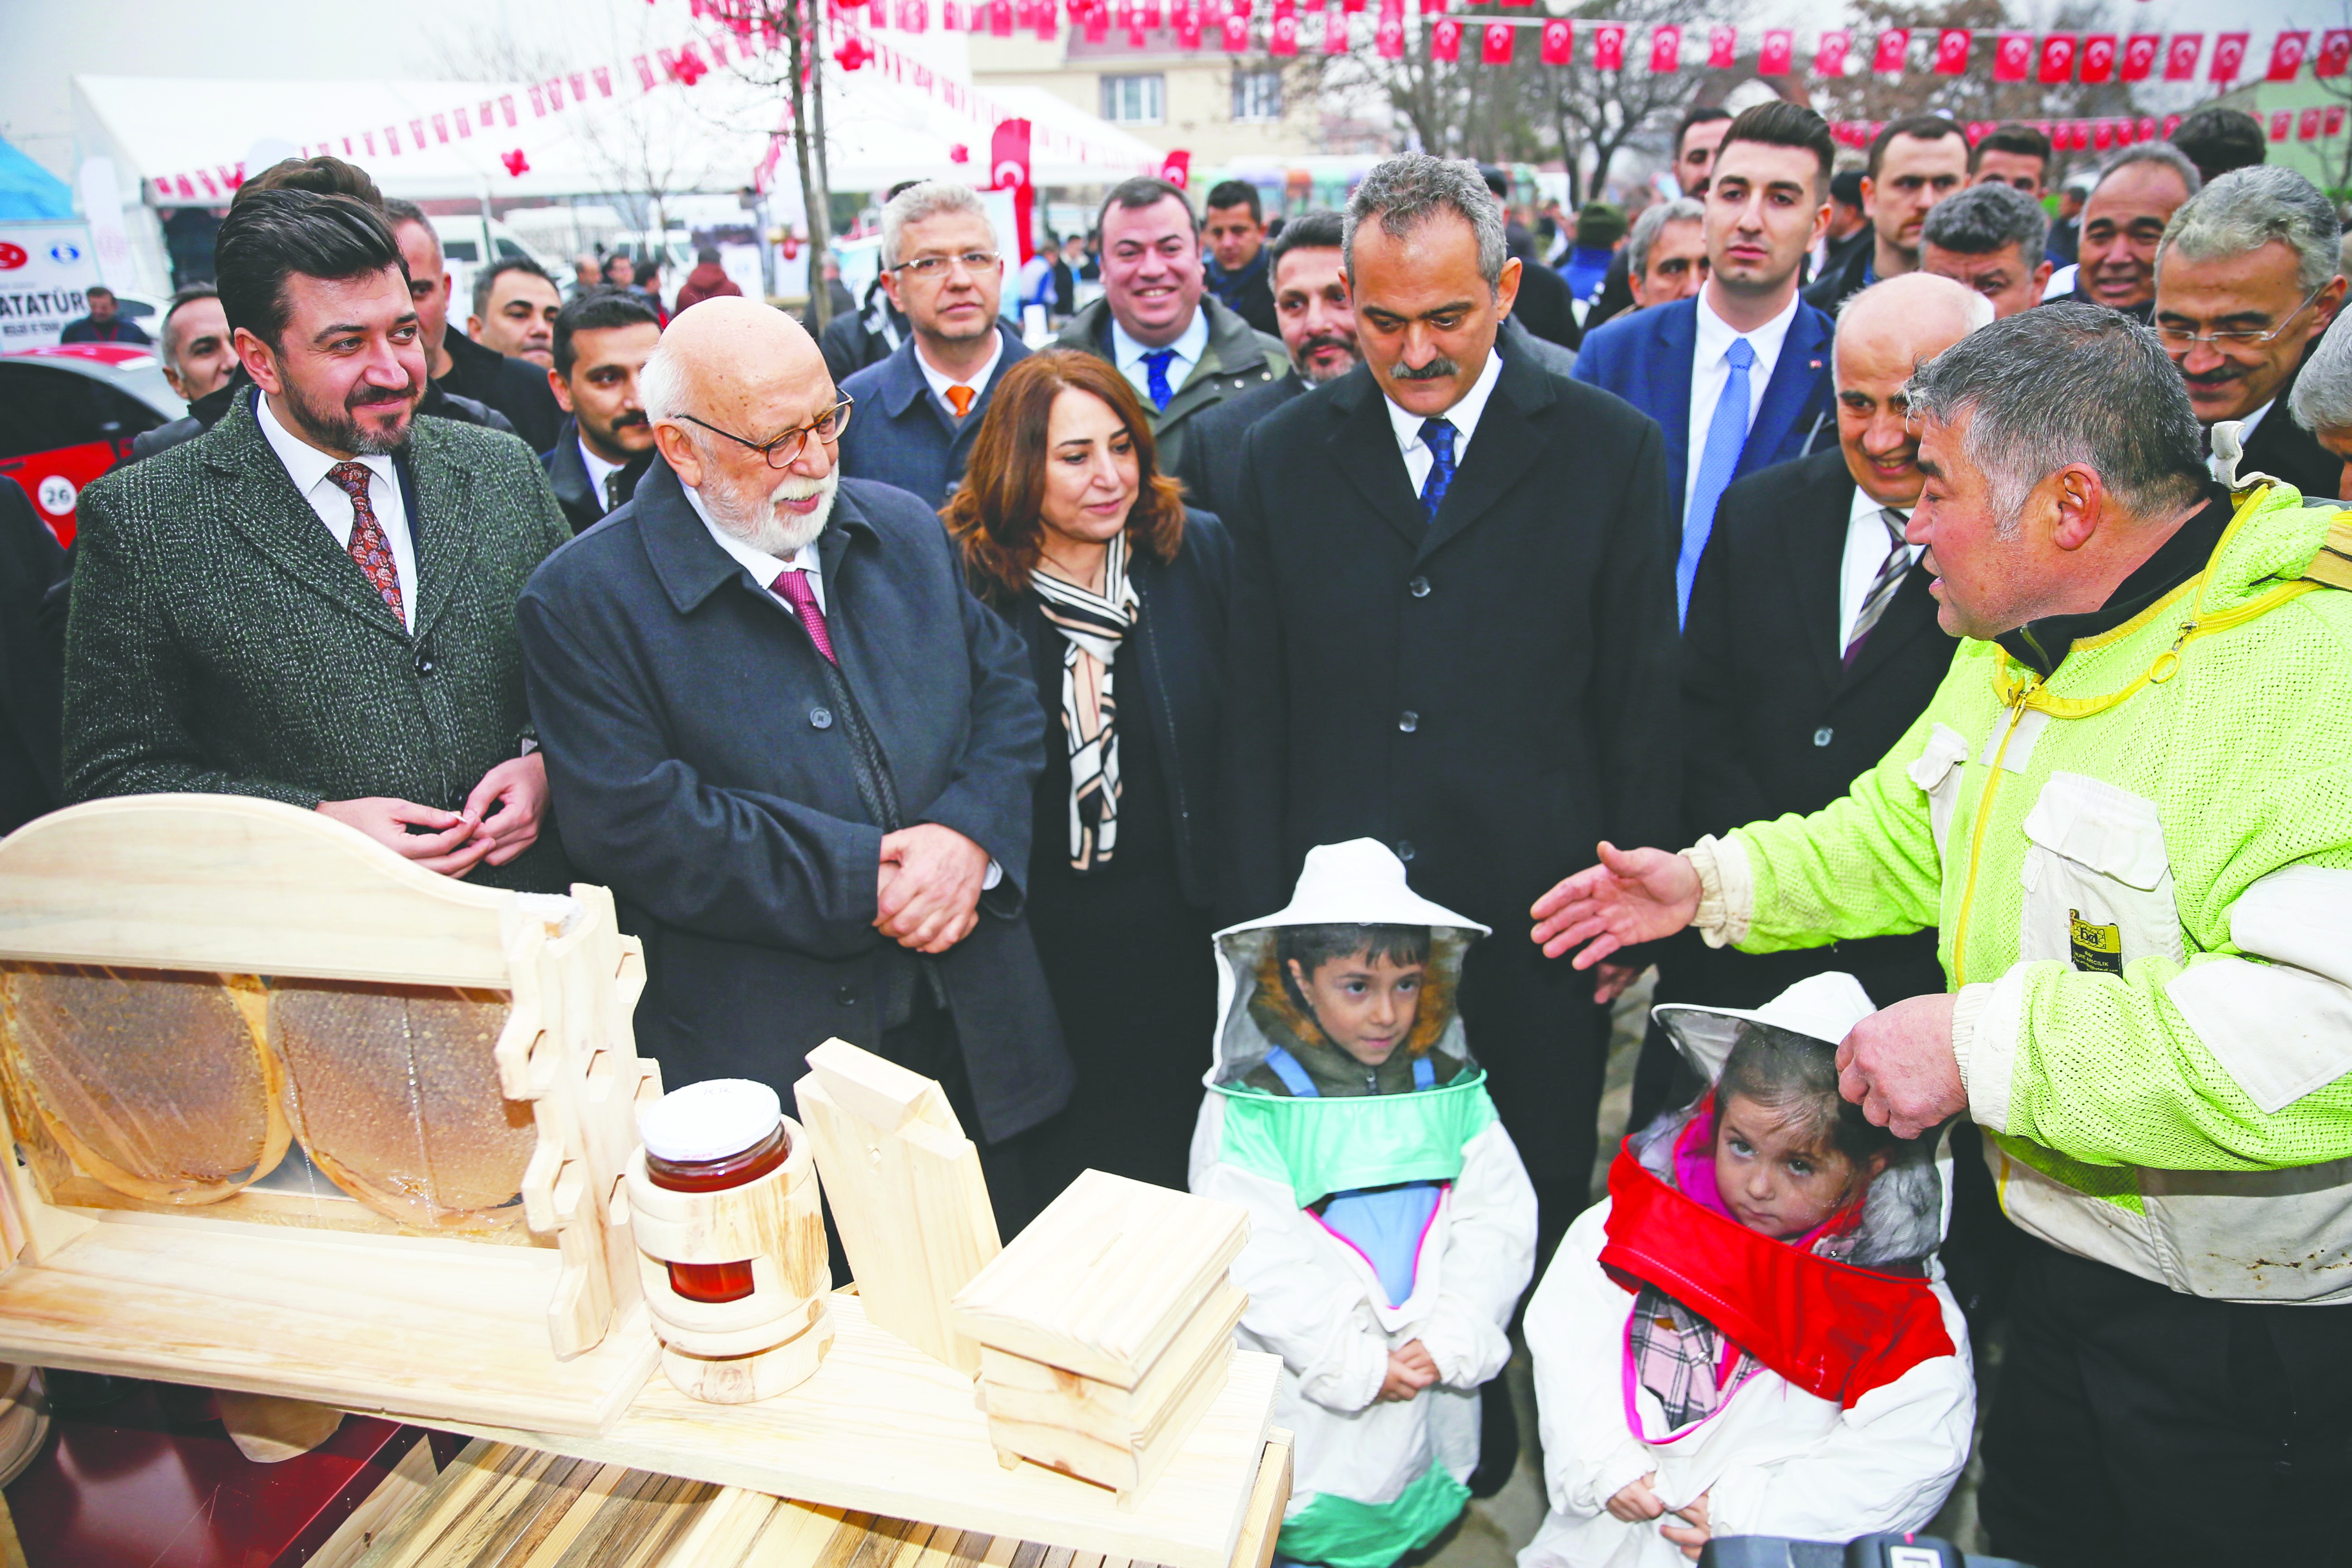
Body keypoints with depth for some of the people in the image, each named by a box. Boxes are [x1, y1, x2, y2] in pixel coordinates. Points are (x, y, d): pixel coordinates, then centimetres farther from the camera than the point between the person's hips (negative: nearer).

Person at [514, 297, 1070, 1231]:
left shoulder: (905, 531, 7)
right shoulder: (583, 600, -10)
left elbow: (1006, 692, 7)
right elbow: (636, 825, -17)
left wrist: (969, 836, -12)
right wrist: (863, 883, -19)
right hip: (770, 1064, -4)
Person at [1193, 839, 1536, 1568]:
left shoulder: (1452, 1090, 0)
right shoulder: (1250, 1106, -11)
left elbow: (1499, 1223, -3)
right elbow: (1258, 1262, -15)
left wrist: (1449, 1342, -14)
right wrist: (1356, 1365, -15)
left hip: (1429, 1391, 3)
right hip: (1305, 1399, -3)